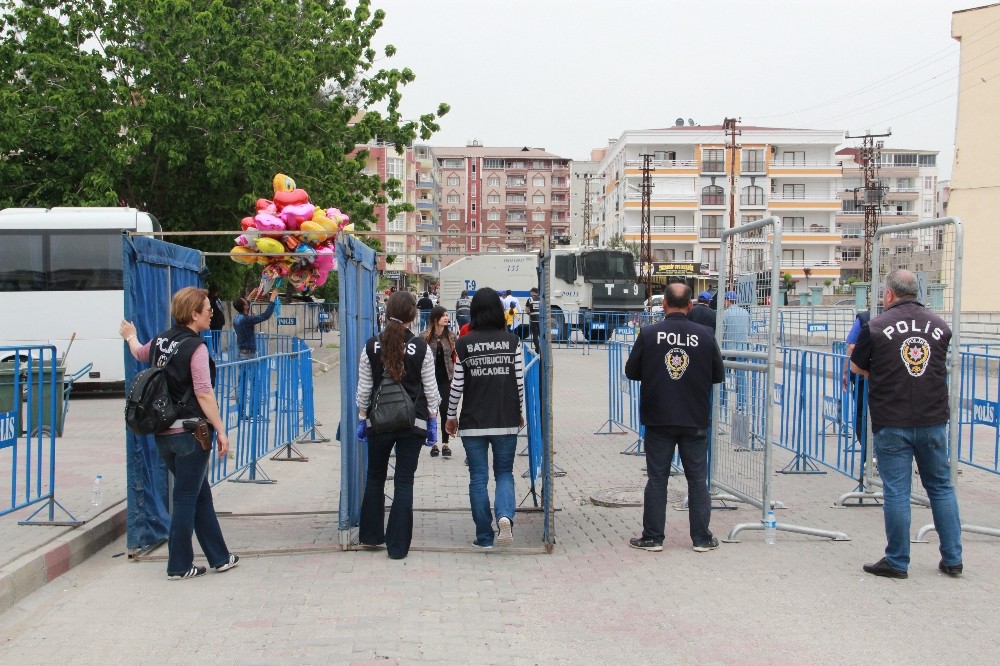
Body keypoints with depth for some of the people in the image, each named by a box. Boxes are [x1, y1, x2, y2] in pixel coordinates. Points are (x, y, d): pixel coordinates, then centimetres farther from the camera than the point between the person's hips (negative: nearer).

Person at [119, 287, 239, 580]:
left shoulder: (161, 340, 8)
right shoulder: (195, 347, -14)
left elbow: (139, 353, 31)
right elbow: (203, 394, -19)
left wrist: (131, 337, 53)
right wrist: (221, 431, -15)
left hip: (163, 433, 8)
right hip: (190, 432, -8)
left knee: (201, 494, 16)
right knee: (186, 498, 2)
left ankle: (219, 557, 23)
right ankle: (179, 566, 10)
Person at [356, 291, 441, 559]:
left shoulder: (372, 346, -2)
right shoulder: (421, 348, -6)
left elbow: (364, 388, 3)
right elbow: (430, 389, -1)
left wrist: (362, 418, 12)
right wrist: (433, 421, 9)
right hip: (413, 423, -1)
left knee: (375, 477, 19)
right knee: (404, 482, 3)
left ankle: (371, 535, 26)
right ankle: (398, 545, 4)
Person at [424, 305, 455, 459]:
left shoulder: (451, 336, 4)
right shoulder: (425, 337, -4)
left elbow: (455, 358, 6)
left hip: (446, 379, 1)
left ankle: (445, 444, 6)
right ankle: (433, 444, 14)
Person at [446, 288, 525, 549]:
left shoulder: (464, 343, -5)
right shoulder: (512, 341, -2)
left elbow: (457, 385, -3)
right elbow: (520, 382, 0)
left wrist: (451, 415, 11)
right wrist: (520, 412, 15)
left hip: (473, 422, -1)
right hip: (506, 420, 1)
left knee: (478, 478, 8)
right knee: (504, 473, 13)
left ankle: (484, 536, 11)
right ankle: (505, 516, -13)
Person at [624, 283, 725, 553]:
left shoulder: (648, 334, -8)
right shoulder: (705, 335, -6)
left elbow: (631, 372, 0)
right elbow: (718, 376, 3)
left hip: (658, 419, 0)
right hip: (695, 420, 1)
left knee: (657, 478, 7)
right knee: (698, 479, 10)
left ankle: (653, 537, 11)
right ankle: (701, 538, 15)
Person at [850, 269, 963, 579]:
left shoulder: (876, 327, -7)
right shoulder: (940, 325, 5)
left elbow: (856, 367, 3)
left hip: (891, 423, -3)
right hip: (934, 420, 4)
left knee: (896, 492, 2)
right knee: (941, 487, 14)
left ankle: (897, 562, 9)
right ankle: (952, 559, 19)